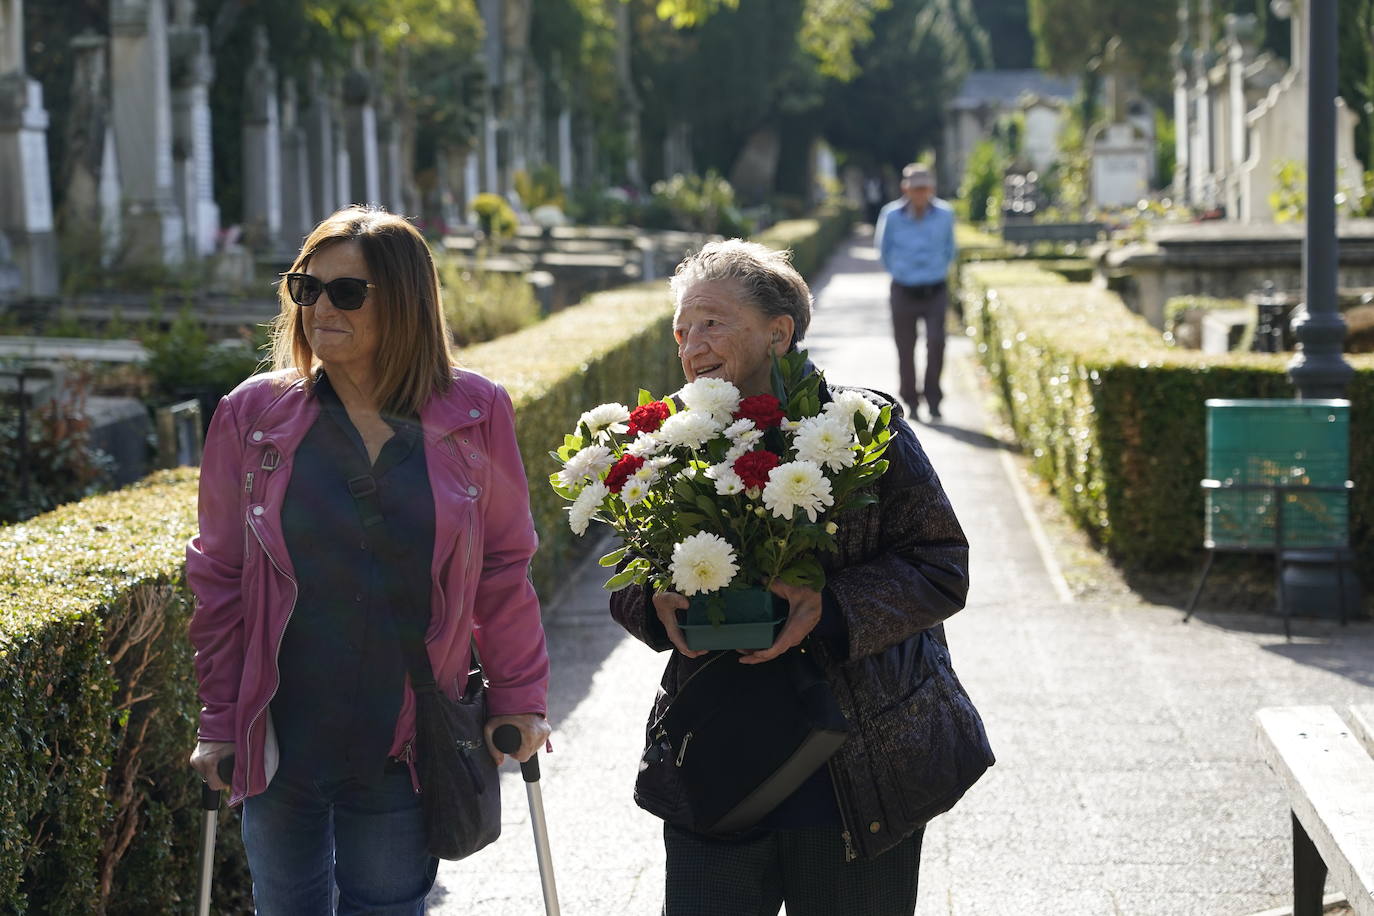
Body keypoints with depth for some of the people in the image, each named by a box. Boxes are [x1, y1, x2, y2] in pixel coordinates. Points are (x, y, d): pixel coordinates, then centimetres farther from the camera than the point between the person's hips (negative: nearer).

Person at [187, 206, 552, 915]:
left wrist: (518, 698, 4)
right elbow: (220, 576, 3)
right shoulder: (253, 416, -3)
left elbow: (503, 567, 5)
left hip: (406, 749, -1)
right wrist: (220, 723, 3)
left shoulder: (473, 415, -3)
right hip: (282, 742, 1)